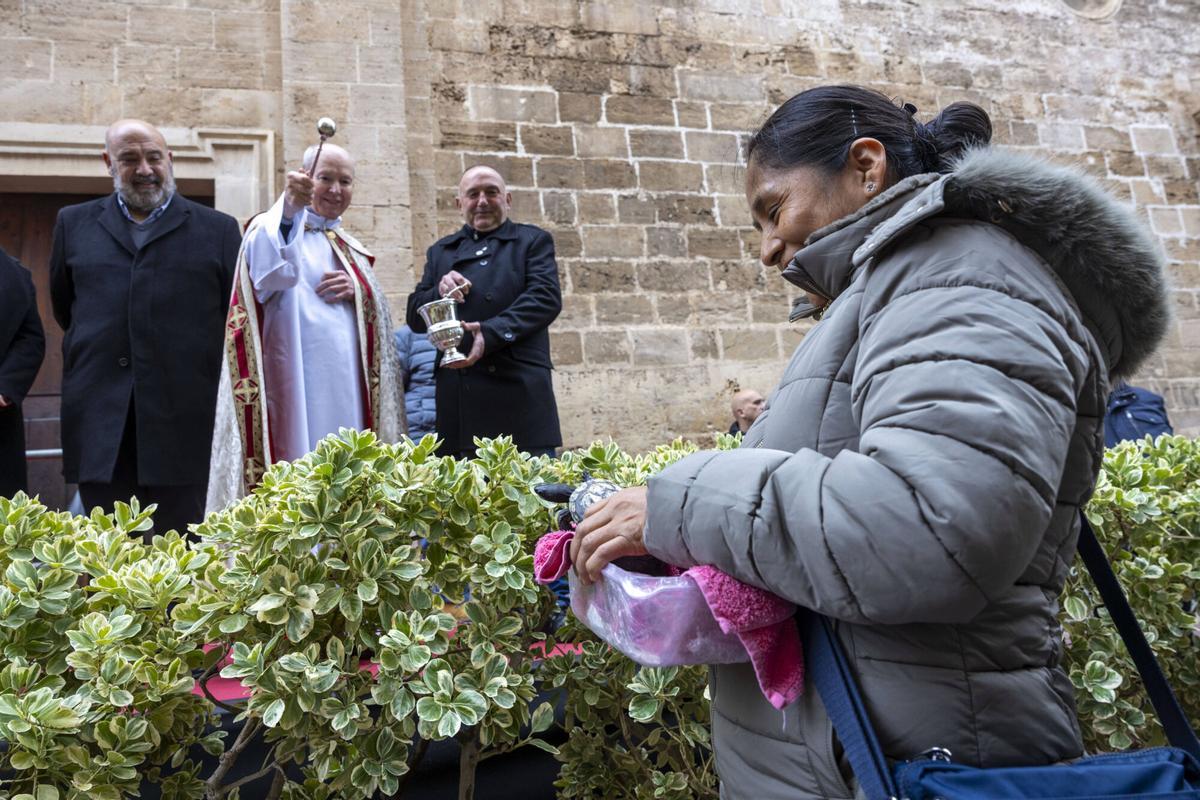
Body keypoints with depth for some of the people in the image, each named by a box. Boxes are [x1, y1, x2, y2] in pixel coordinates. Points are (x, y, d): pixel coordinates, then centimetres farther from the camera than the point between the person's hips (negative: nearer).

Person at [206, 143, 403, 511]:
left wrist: (358, 292, -5)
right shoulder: (276, 227, 2)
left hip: (348, 385, 6)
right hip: (297, 382, -6)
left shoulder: (351, 249, 20)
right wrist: (290, 207, -39)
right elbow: (268, 268, -23)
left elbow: (376, 316, 17)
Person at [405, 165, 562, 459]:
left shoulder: (533, 241, 11)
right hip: (458, 399, 3)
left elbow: (546, 297, -5)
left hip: (520, 392, -3)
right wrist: (439, 292, -6)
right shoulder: (441, 251, 21)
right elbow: (415, 318, 17)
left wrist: (490, 333, -20)